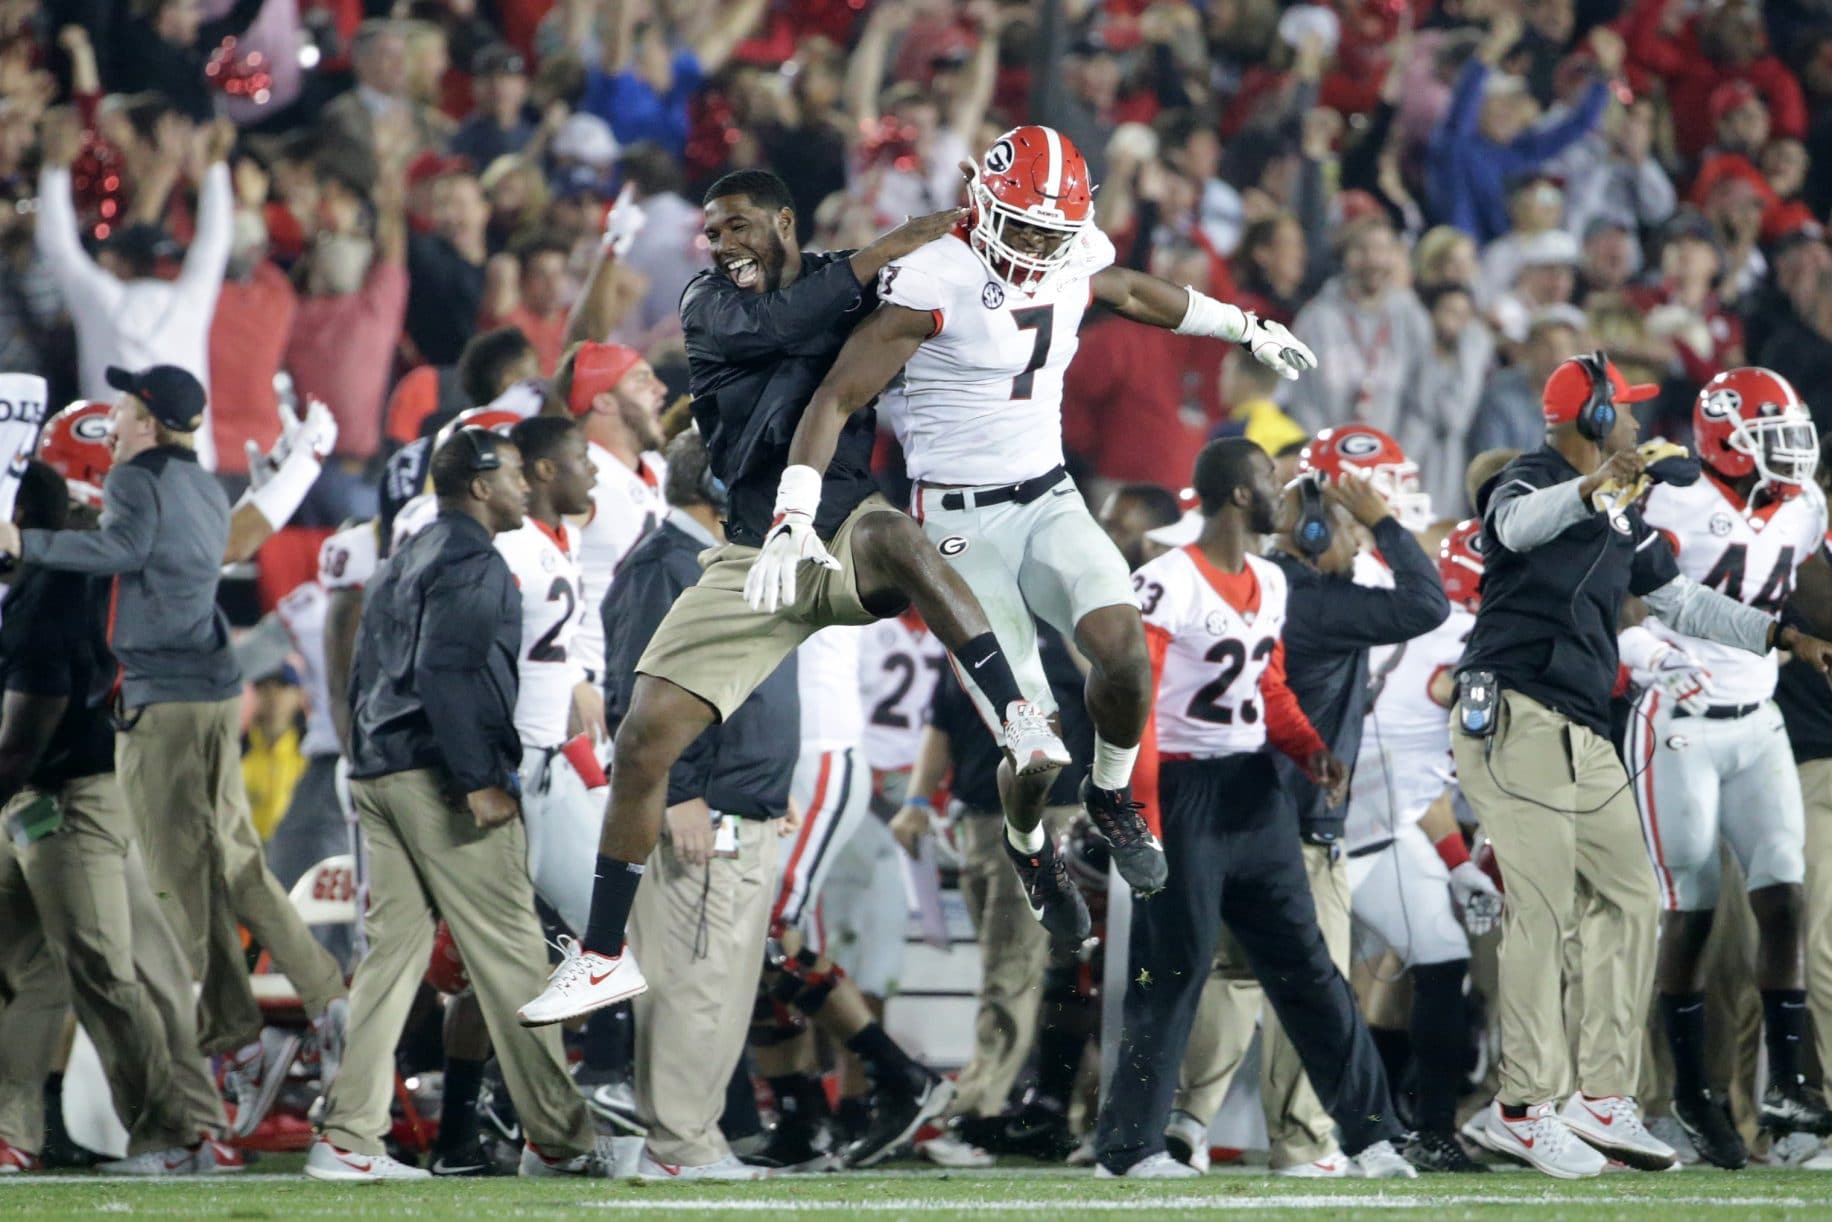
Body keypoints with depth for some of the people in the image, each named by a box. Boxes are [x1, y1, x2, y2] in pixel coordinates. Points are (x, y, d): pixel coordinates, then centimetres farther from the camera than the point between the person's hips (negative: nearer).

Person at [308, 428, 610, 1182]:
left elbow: (365, 678, 22)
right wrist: (480, 781, -22)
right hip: (441, 780, -9)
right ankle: (558, 1140, -2)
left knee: (392, 948, 6)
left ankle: (348, 1137, -2)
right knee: (509, 955, -5)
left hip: (379, 778, 9)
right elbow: (446, 674, -20)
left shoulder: (404, 563, 21)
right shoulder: (473, 562, -9)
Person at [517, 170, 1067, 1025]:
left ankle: (1021, 722, -39)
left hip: (848, 536, -2)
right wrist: (887, 253, -21)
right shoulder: (708, 306, 1)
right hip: (757, 560, 2)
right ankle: (604, 955, 8)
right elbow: (775, 325, -18)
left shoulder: (846, 284, 5)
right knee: (644, 740, -5)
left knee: (893, 535, -40)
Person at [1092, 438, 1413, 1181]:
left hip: (1255, 791, 8)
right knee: (1172, 971, -4)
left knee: (1304, 963, 9)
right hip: (1187, 791, -8)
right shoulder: (1168, 585, -14)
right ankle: (1130, 1142, 4)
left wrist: (1311, 750, 1)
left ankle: (1368, 1130, 12)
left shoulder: (1270, 584, 12)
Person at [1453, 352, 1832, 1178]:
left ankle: (1604, 1096, 15)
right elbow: (1519, 523, -31)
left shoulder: (1623, 518, 20)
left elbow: (1683, 602, 27)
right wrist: (1590, 490, -51)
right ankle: (1525, 1106, -8)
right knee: (1544, 907, -11)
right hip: (1514, 716, -9)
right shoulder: (1532, 483, -7)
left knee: (1628, 897, 10)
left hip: (1581, 736, 9)